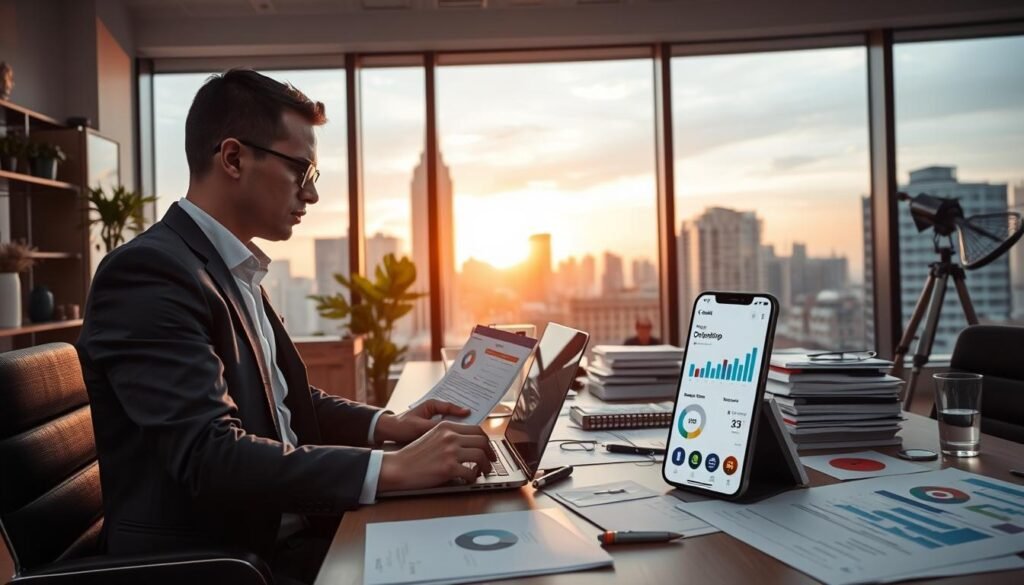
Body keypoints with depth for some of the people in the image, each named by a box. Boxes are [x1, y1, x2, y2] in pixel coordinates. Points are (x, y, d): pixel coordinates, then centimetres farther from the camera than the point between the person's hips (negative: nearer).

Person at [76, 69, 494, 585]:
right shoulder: (149, 271, -17)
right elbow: (210, 455, -26)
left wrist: (386, 425, 1)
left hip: (282, 536, 8)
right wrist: (393, 468, -28)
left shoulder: (239, 273, 12)